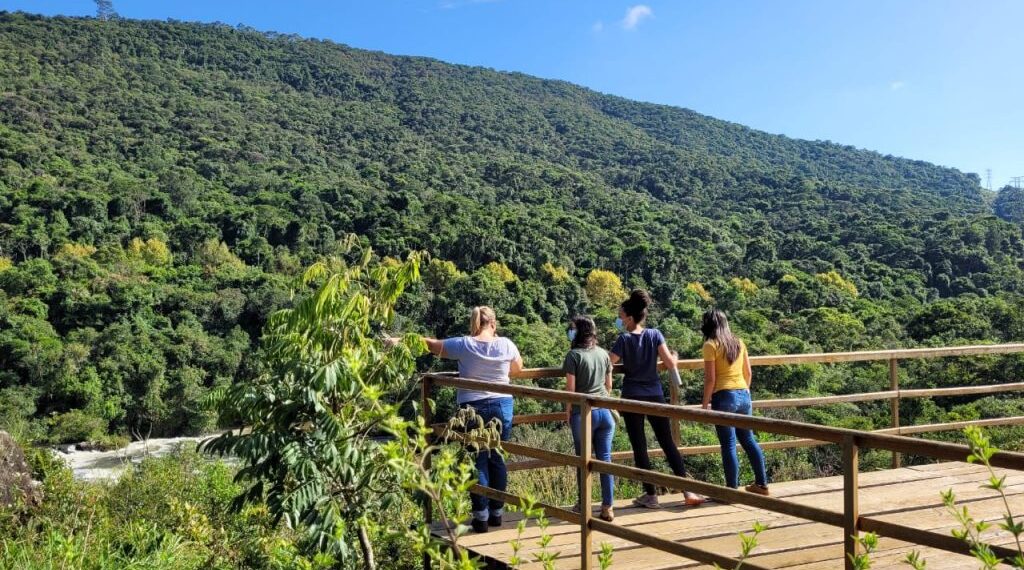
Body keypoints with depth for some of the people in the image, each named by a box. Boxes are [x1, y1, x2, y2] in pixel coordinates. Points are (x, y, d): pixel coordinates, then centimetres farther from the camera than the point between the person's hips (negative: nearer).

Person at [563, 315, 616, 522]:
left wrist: (568, 412, 5)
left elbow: (570, 388, -7)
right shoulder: (603, 354, 7)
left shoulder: (574, 355, -8)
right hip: (604, 411, 4)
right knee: (605, 458, 6)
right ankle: (608, 507, 9)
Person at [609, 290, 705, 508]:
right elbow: (670, 363, -6)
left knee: (639, 447, 5)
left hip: (632, 398, -3)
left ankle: (650, 495, 8)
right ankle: (688, 491, 6)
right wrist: (674, 357, 16)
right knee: (668, 443, 9)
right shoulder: (655, 335, -1)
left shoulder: (624, 339, -9)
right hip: (655, 396, 3)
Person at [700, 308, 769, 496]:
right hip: (743, 395, 6)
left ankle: (732, 489, 4)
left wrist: (705, 403, -3)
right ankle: (761, 484, 22)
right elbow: (748, 373, 15)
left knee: (728, 445, -1)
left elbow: (710, 378, -11)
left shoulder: (711, 345, -7)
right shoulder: (738, 343, 11)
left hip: (724, 397, -6)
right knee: (748, 440, 16)